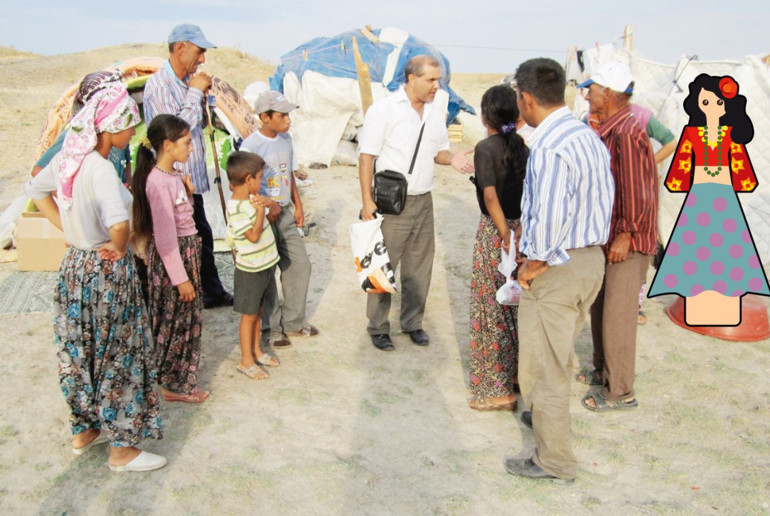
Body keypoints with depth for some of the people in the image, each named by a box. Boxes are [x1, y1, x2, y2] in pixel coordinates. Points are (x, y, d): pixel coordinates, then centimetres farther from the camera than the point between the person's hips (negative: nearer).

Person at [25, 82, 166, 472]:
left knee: (83, 353, 20)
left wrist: (69, 231, 12)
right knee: (119, 357, 5)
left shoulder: (68, 157, 0)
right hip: (107, 272, -8)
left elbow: (35, 189, 18)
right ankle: (122, 448, 17)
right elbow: (118, 222, -41)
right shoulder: (100, 168, -25)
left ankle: (85, 431, 37)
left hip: (75, 265, 8)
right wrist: (118, 247, -20)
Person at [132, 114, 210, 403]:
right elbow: (165, 236, -23)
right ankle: (174, 385, 21)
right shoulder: (158, 182, -22)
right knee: (175, 320, 5)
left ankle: (178, 379, 33)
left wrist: (188, 192, 0)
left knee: (188, 318, 18)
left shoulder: (173, 175, 6)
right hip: (172, 256, -9)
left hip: (188, 249, 9)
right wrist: (181, 278, -21)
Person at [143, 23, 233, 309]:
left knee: (203, 237, 19)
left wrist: (202, 96, 4)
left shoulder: (186, 82, 9)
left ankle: (213, 293, 33)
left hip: (191, 179, 9)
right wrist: (195, 93, -19)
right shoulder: (158, 85, -17)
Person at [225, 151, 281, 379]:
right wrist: (261, 210, -23)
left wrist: (268, 205, -1)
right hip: (251, 269, -9)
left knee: (258, 311, 20)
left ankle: (256, 351, 34)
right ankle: (246, 361, 17)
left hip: (265, 265, 9)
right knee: (249, 315, 4)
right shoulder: (236, 209, -24)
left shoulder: (250, 199, 3)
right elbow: (253, 235, -26)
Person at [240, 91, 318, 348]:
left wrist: (298, 206, 12)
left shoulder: (285, 139, 7)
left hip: (285, 213, 7)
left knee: (300, 264, 10)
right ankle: (272, 327, 19)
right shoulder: (250, 145, -16)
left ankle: (293, 322, 25)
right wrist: (268, 206, -21)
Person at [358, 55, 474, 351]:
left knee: (419, 267, 13)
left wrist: (451, 158, -6)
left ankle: (412, 322, 28)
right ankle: (378, 327, 16)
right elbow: (366, 156, -11)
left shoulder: (436, 114, 8)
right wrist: (367, 200, -16)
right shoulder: (384, 109, -10)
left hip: (423, 202, 6)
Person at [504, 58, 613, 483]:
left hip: (556, 267, -9)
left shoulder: (549, 148, -23)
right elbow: (605, 196, 13)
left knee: (542, 363, 5)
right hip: (591, 257, 10)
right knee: (560, 353, 27)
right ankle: (547, 415, 48)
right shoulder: (589, 136, 7)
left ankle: (554, 461, 17)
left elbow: (550, 217, -31)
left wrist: (533, 265, -17)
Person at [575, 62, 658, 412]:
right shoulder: (607, 131, 9)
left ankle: (620, 392, 12)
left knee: (618, 317, -1)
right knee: (600, 308, 20)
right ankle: (603, 370, 37)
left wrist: (626, 236, -20)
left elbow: (639, 192, -24)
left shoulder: (628, 133, -22)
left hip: (628, 243, -10)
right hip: (607, 237, 10)